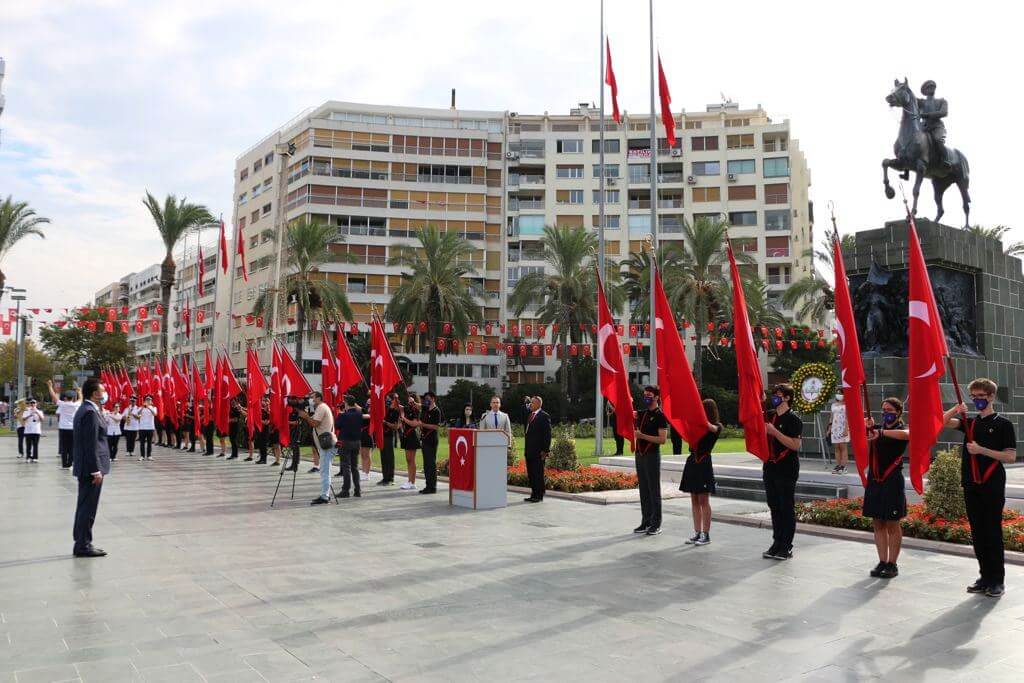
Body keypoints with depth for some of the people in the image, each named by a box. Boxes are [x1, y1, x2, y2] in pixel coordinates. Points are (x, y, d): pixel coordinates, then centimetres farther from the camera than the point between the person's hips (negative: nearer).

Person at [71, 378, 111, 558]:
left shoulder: (83, 410, 15)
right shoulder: (90, 412, -17)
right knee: (88, 507, -4)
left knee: (84, 506, 15)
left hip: (84, 468, 11)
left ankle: (81, 543, 23)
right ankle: (83, 545, 1)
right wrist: (97, 470, -20)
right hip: (91, 468, -11)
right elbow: (91, 445, -21)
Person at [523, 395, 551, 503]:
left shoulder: (544, 416, -8)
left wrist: (545, 450, -16)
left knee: (538, 474, -4)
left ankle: (539, 495, 3)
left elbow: (547, 434, -11)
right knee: (531, 474, 10)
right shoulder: (530, 415, 17)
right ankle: (533, 495, 17)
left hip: (538, 451, -8)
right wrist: (526, 448, 16)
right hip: (529, 451, 8)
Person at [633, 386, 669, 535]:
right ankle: (646, 522, 16)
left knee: (654, 490, -2)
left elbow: (663, 439, -15)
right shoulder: (641, 414, 13)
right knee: (643, 490, 10)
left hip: (652, 456, -7)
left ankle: (656, 524, 2)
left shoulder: (660, 416, -8)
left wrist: (642, 436, -19)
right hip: (640, 455, 7)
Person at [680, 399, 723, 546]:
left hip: (704, 463, -6)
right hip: (692, 462, 6)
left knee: (703, 500, -3)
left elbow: (711, 427, -26)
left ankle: (706, 535, 4)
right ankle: (697, 533, 16)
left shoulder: (717, 426, -4)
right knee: (694, 500, 9)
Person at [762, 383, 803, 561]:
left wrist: (774, 432, -22)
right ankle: (777, 543, 20)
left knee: (786, 508, 0)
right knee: (774, 507, 11)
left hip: (787, 469, -7)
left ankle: (787, 547, 7)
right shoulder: (769, 415, 10)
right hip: (770, 468, 7)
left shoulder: (793, 419, -11)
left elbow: (795, 445, -19)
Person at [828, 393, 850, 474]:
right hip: (835, 428, 5)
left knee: (843, 447, -6)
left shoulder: (845, 404, -2)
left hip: (843, 428, -5)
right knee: (836, 447, 4)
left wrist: (846, 429, -17)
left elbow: (847, 417, -8)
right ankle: (838, 465, 5)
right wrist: (829, 428, 14)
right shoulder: (834, 404, 16)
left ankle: (843, 466, -6)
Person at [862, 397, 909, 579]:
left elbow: (907, 434, -29)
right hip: (874, 480, 5)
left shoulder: (901, 428, -4)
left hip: (892, 481, -5)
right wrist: (868, 430, -11)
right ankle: (882, 562, 16)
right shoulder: (877, 428, 11)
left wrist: (882, 433, -37)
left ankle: (892, 565, 9)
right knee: (878, 524, 8)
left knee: (892, 524, 2)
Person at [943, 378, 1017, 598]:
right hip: (971, 486, 5)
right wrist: (957, 408, -12)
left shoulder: (1003, 424, -2)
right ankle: (985, 577, 17)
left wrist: (981, 450, -16)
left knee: (993, 533, -1)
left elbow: (1011, 456, -8)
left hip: (992, 486, -5)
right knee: (977, 533, 8)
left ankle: (998, 580, 7)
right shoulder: (969, 422, 12)